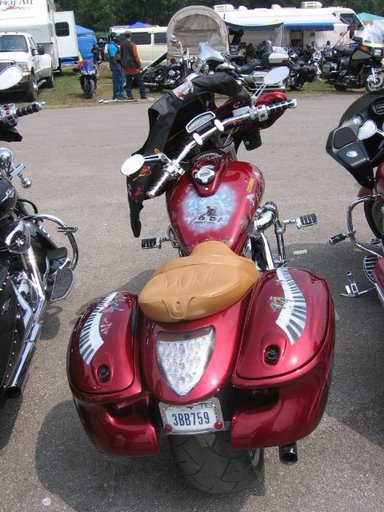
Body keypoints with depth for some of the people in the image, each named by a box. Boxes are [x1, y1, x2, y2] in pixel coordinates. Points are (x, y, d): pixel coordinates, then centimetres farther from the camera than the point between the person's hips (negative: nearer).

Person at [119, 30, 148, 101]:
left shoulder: (122, 45, 6)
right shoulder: (132, 44, -11)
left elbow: (121, 56, 12)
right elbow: (136, 56, -13)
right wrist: (140, 65, -8)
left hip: (126, 68, 5)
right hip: (133, 67, -5)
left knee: (128, 83, 8)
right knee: (140, 81, 4)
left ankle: (130, 96, 3)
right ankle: (143, 96, 3)